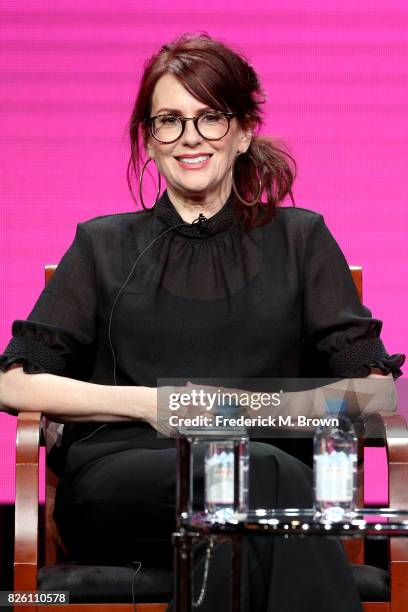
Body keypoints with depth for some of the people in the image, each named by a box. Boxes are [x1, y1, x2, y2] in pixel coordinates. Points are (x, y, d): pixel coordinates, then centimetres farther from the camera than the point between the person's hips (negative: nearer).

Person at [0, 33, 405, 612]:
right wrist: (145, 402, -4)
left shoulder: (299, 239, 21)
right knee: (263, 476, -35)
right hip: (119, 474, 0)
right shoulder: (105, 247, 21)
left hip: (264, 461, 1)